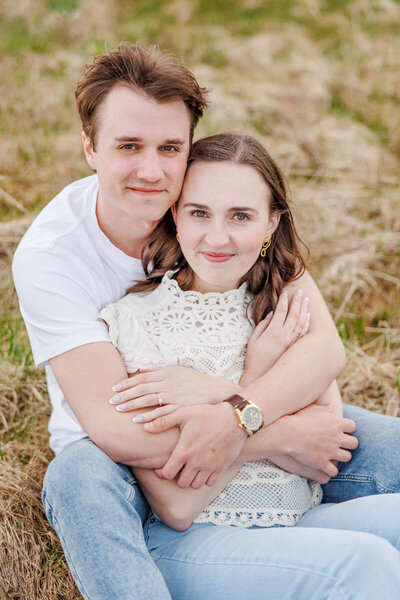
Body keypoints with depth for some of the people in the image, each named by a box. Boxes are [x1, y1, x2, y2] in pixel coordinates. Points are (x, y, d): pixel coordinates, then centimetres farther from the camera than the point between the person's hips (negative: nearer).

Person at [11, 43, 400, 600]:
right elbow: (111, 428, -29)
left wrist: (237, 417, -38)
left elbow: (325, 347, -19)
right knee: (78, 477, -37)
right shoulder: (47, 255, -22)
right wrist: (282, 436, -31)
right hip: (116, 454, -2)